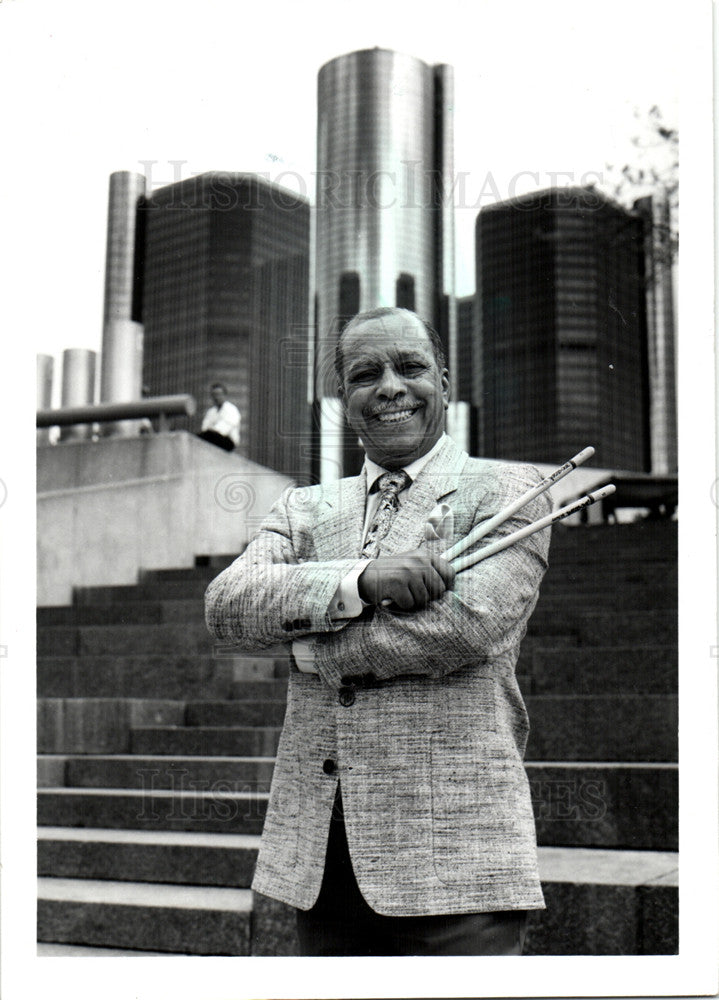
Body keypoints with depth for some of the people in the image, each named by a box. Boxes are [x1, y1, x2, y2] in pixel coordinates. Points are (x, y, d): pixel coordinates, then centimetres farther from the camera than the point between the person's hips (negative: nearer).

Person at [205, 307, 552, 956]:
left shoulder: (507, 491, 2)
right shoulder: (303, 509, 15)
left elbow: (469, 623, -14)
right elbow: (226, 605, -1)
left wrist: (309, 644, -3)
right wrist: (359, 580, -17)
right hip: (315, 852, 4)